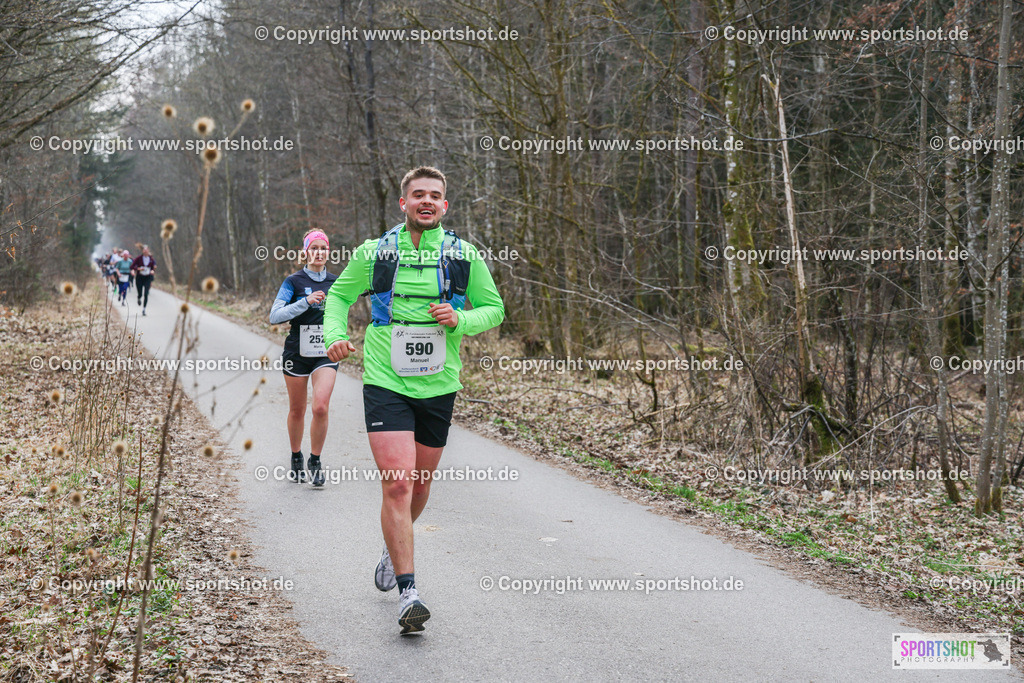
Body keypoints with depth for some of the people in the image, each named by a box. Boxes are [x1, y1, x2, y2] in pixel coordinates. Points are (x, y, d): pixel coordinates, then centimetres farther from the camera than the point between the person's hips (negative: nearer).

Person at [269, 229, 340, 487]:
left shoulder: (335, 282, 7)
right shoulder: (294, 281, -4)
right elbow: (274, 317, -13)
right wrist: (306, 302, -20)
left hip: (326, 354, 1)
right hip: (297, 352, -1)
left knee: (321, 407, -15)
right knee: (297, 410, 8)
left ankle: (315, 461, 1)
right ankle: (296, 458, 30)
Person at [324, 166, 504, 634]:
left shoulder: (465, 256, 2)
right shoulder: (374, 252, 0)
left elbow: (494, 308, 11)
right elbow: (339, 295, 15)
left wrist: (461, 320, -9)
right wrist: (335, 335, -3)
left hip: (439, 386, 2)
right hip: (385, 383, -2)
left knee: (419, 486, 15)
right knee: (397, 484, -14)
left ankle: (393, 548, 45)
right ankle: (407, 593, -11)